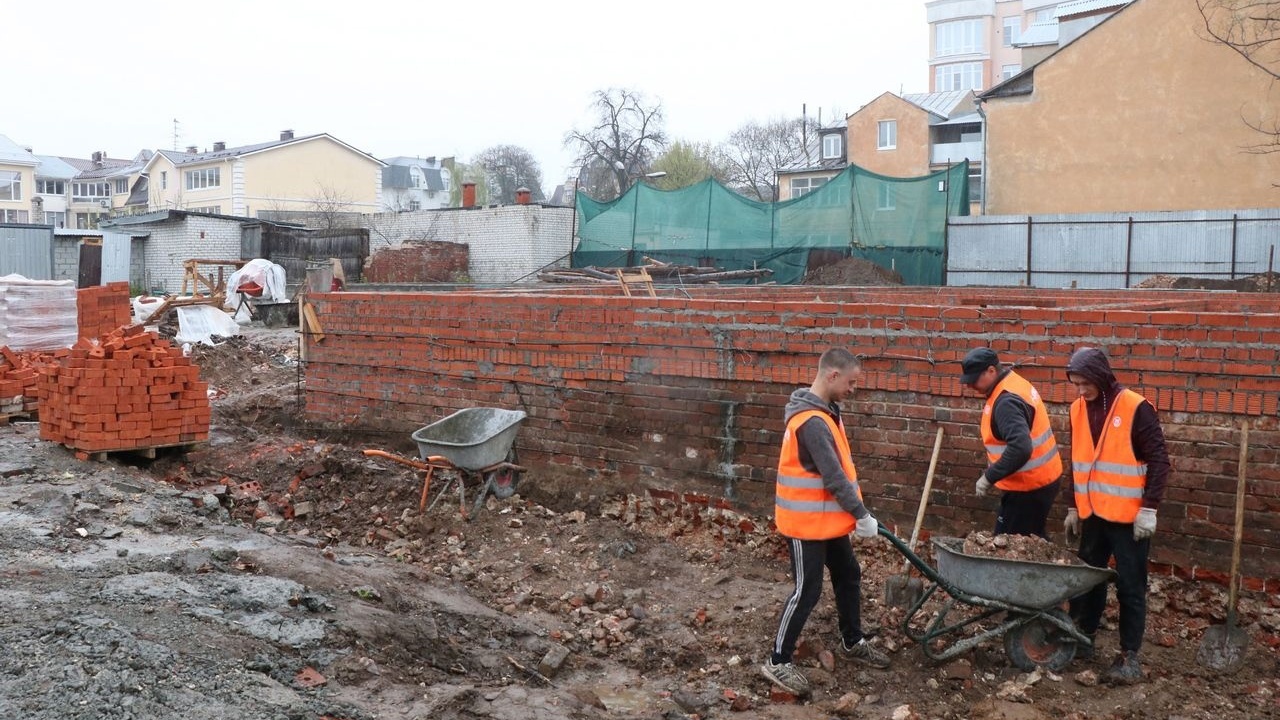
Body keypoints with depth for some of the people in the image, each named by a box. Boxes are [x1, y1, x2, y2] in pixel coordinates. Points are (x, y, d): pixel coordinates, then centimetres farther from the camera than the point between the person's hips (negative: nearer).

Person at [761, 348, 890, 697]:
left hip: (828, 519, 10)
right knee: (807, 591, -3)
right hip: (806, 522, -10)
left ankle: (853, 642, 38)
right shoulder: (812, 422, -26)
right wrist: (862, 516, -15)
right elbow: (833, 478, -24)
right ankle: (778, 661, 9)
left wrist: (854, 513, 15)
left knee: (849, 576, 20)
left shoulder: (826, 411, 8)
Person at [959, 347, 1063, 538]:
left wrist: (989, 477, -27)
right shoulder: (1012, 385, 9)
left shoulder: (1006, 401, -24)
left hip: (1029, 487, -10)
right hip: (1039, 480, 10)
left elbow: (1020, 449, -35)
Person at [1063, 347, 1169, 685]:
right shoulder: (1078, 410, 6)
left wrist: (1149, 509, -16)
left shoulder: (1136, 408, -14)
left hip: (1128, 516, -6)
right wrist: (1074, 507, 16)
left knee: (1130, 586, 2)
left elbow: (1158, 460, -13)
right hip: (1093, 514, 6)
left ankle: (1130, 656, 9)